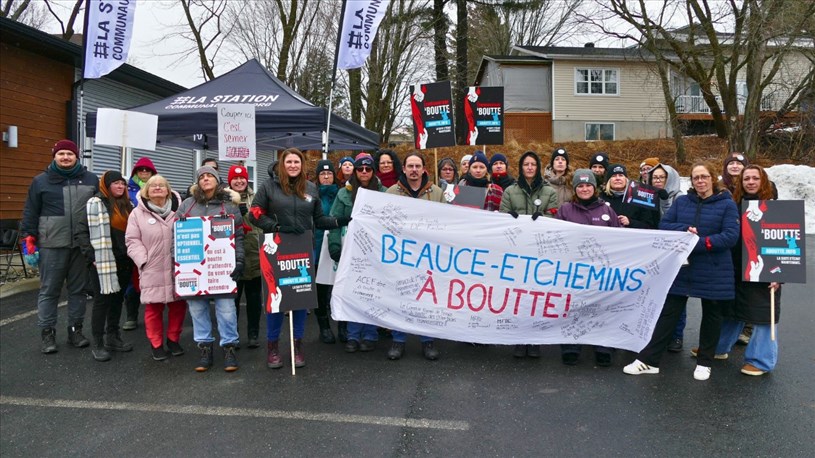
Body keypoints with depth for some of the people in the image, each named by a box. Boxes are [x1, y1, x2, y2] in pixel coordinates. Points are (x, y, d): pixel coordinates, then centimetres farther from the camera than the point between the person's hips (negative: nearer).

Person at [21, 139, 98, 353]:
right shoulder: (41, 181, 5)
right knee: (49, 290, 3)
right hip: (52, 244, -2)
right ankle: (48, 333, 12)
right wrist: (29, 236, -2)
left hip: (83, 245, 2)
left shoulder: (91, 180, 9)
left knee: (79, 289, 9)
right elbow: (31, 212, 7)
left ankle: (75, 330, 19)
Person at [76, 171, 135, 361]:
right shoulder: (95, 204, -8)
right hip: (103, 262, -7)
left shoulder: (128, 205, 14)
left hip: (123, 262, 7)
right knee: (102, 300, -2)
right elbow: (82, 231, -11)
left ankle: (113, 338, 25)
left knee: (117, 299, 13)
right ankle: (98, 344, 7)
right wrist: (92, 257, -15)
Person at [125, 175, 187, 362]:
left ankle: (173, 339, 27)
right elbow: (132, 240, 1)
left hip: (178, 269, 2)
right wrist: (143, 260, -10)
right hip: (152, 270, -1)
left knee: (178, 305, 8)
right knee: (154, 307, 4)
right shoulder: (138, 213, 2)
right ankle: (156, 344, 19)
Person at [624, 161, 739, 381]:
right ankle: (648, 360, 6)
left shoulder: (727, 204, -3)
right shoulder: (681, 201, 8)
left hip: (713, 272, -2)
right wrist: (684, 229, -16)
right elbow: (663, 225, 2)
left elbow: (730, 236, -13)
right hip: (681, 267, 2)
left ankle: (704, 362, 28)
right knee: (668, 313, 3)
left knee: (711, 315, 12)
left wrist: (698, 243, -22)